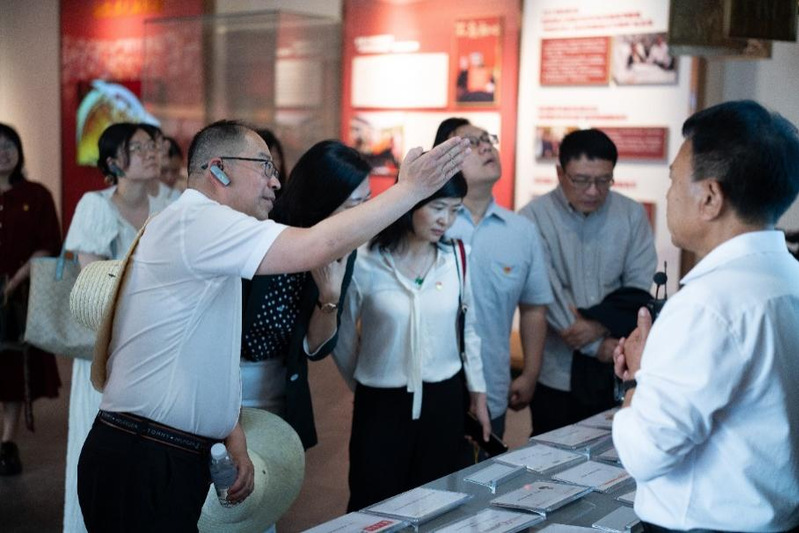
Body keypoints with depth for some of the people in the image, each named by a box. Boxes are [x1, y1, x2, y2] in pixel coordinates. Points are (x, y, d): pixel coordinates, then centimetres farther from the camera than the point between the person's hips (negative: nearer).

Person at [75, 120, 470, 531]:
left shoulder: (202, 230, 17)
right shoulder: (195, 220, -16)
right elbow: (320, 246, -25)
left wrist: (233, 438, 8)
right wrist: (411, 188, -17)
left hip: (174, 459, 10)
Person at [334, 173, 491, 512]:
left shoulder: (456, 258, -2)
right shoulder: (365, 262, -13)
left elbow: (468, 328, 10)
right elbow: (343, 337, 1)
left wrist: (478, 392, 11)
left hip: (445, 399, 3)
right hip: (381, 403, -3)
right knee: (373, 509, 7)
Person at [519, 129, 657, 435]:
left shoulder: (632, 215, 1)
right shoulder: (534, 218, -9)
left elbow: (639, 287, 0)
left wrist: (601, 323, -16)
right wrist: (599, 347, -11)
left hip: (619, 372, 3)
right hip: (558, 373, -2)